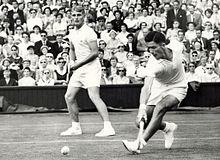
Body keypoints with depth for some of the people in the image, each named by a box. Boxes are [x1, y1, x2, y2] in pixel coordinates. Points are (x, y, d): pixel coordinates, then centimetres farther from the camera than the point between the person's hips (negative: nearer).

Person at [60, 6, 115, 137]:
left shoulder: (88, 32, -12)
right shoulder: (72, 33, 13)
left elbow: (95, 53, -17)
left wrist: (78, 64, -16)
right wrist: (73, 61, 9)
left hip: (91, 68, -9)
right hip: (78, 69, 9)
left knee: (94, 96, -20)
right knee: (69, 97, 7)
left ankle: (108, 127, -23)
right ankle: (76, 127, 19)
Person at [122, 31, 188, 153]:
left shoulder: (175, 48, -20)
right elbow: (146, 87, -39)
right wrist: (142, 107, -54)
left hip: (177, 88, -1)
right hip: (159, 89, 1)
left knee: (160, 107, -33)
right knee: (141, 122, -7)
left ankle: (140, 143, -36)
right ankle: (167, 127, 24)